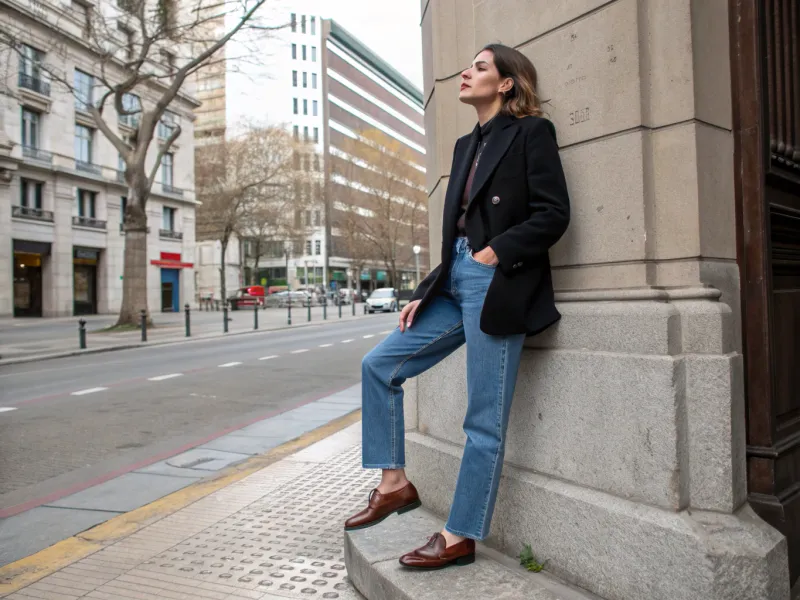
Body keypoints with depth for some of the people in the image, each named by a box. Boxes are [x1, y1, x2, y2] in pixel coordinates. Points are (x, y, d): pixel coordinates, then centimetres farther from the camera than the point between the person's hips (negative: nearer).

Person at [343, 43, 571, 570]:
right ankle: (394, 483, 17)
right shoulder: (467, 145, 21)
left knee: (485, 423, -2)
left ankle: (460, 537, 12)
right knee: (379, 366, 6)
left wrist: (496, 251, -16)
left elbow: (553, 213, -10)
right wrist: (424, 293, 12)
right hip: (455, 285, 9)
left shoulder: (531, 132, -1)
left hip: (497, 289, -8)